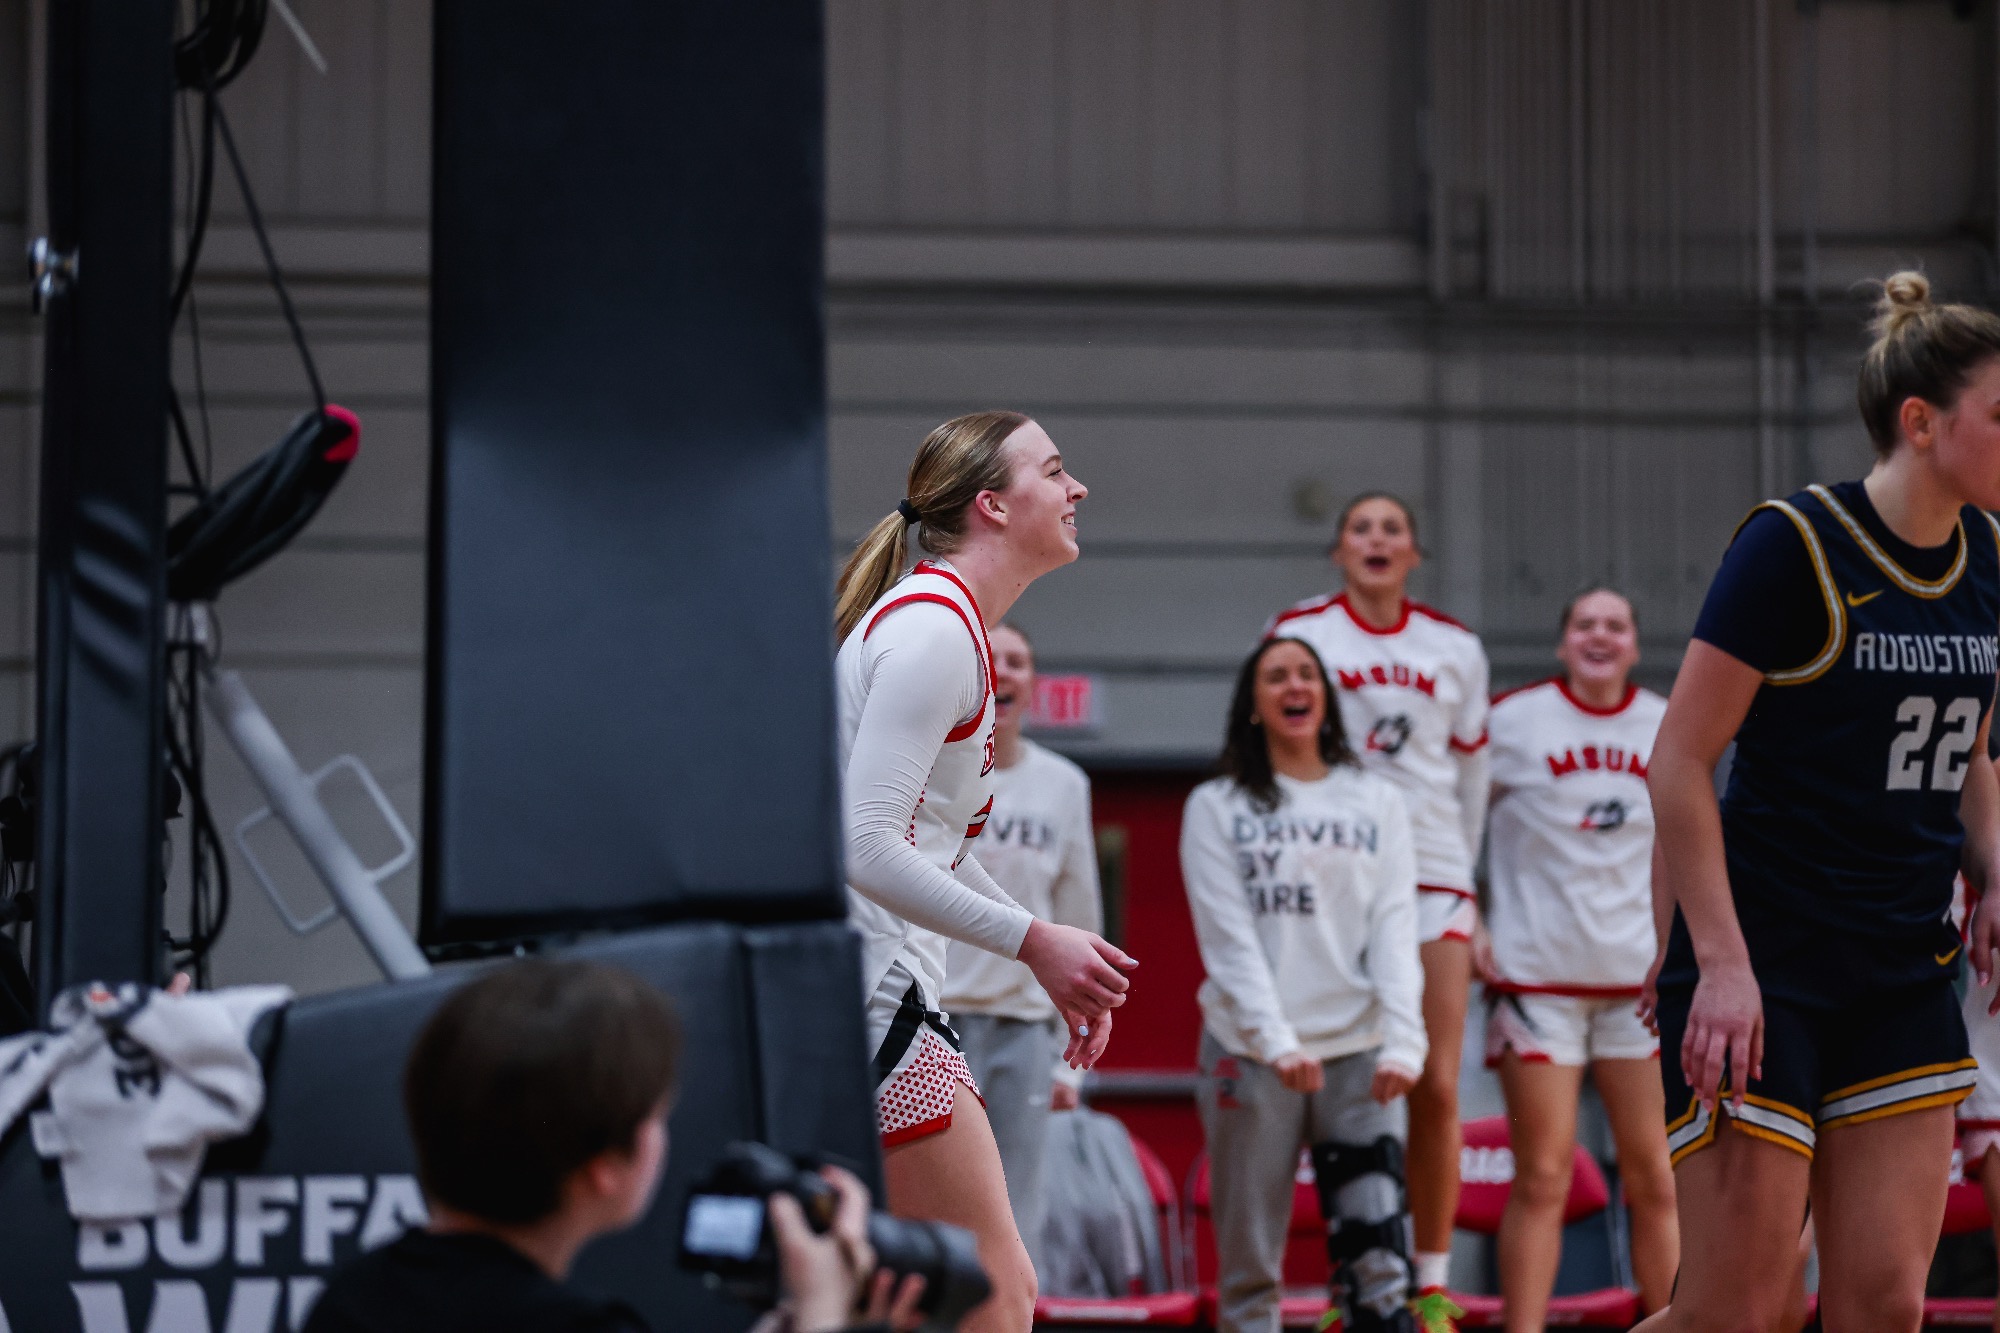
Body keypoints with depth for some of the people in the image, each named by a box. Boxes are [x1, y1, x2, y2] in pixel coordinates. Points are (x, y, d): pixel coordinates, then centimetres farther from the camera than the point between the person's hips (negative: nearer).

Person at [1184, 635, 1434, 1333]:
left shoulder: (1377, 800, 14)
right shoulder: (1216, 808, 8)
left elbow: (1394, 928, 4)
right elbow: (1228, 939, -3)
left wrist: (1402, 1040, -11)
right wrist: (1276, 1042, -17)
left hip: (1357, 1050, 1)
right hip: (1250, 1053, -1)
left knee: (1378, 1257, -10)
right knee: (1248, 1260, -1)